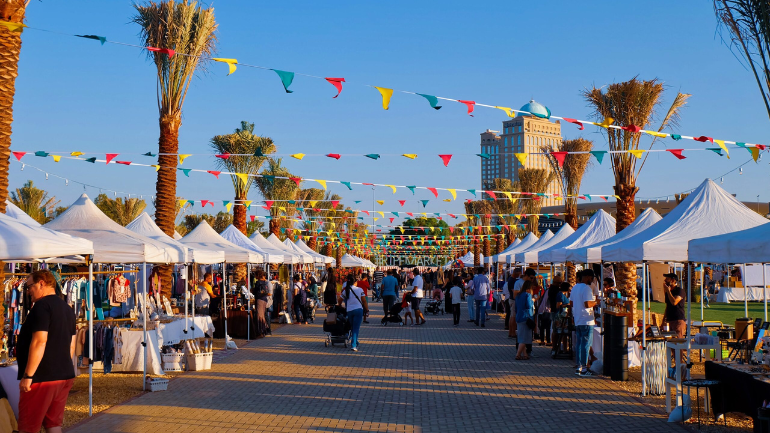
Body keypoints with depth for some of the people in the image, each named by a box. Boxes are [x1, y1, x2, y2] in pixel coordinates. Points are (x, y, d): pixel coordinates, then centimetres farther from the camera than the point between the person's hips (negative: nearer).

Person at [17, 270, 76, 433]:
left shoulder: (42, 305, -12)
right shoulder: (67, 309, 15)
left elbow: (39, 342, -21)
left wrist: (28, 375, -18)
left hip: (42, 377, -9)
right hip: (65, 376, 9)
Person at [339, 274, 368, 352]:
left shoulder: (345, 291, 1)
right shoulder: (360, 290, -3)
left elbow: (340, 301, 9)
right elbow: (364, 301, 0)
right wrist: (367, 310, 11)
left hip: (349, 311, 2)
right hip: (358, 310, -2)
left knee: (352, 328, 19)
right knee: (356, 328, -4)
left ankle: (355, 343, 26)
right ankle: (354, 345, -13)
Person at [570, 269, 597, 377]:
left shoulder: (575, 287, 13)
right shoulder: (586, 288, -15)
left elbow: (571, 303, 19)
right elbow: (587, 304, -23)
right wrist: (595, 302, -6)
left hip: (577, 320, 9)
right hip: (586, 321, -9)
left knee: (579, 343, 12)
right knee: (586, 344, -3)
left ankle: (579, 367, 15)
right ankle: (584, 369, -2)